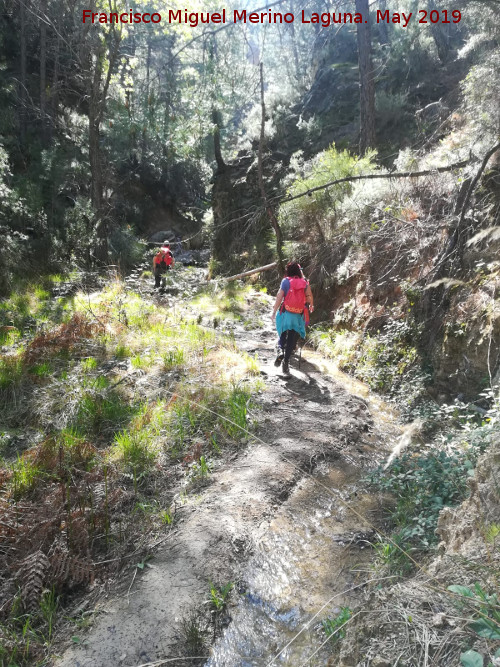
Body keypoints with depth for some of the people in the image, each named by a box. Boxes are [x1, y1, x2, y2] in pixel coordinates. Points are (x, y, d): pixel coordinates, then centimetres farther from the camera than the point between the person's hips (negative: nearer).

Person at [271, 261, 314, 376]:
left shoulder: (285, 281, -3)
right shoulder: (304, 282, 1)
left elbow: (279, 296, -7)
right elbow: (309, 296, -4)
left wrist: (274, 311, -2)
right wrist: (311, 306, 16)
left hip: (285, 313, -1)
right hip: (298, 315, 1)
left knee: (283, 335, 16)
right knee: (292, 339, 7)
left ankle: (280, 350, -11)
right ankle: (286, 361, 2)